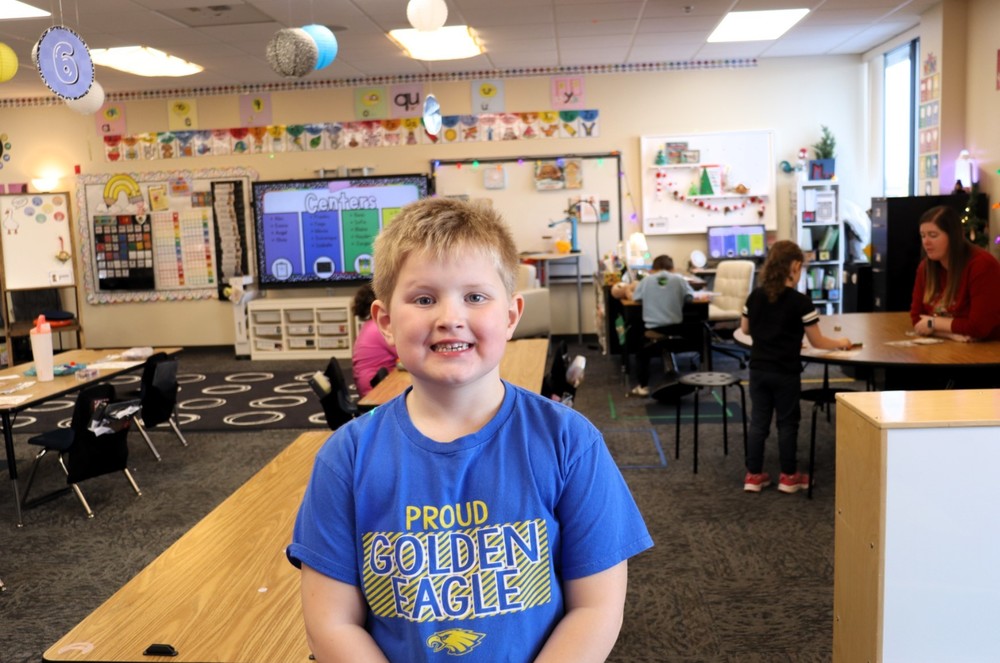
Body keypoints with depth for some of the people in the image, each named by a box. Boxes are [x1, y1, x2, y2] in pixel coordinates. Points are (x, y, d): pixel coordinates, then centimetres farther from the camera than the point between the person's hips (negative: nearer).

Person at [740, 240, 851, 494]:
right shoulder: (800, 302, -13)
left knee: (758, 422, 10)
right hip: (786, 373, -4)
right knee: (787, 423, 8)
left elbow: (745, 329, 13)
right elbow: (817, 342, -6)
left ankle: (753, 475, 15)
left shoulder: (755, 295, 1)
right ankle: (789, 476, 19)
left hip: (758, 369, 4)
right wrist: (840, 343, 11)